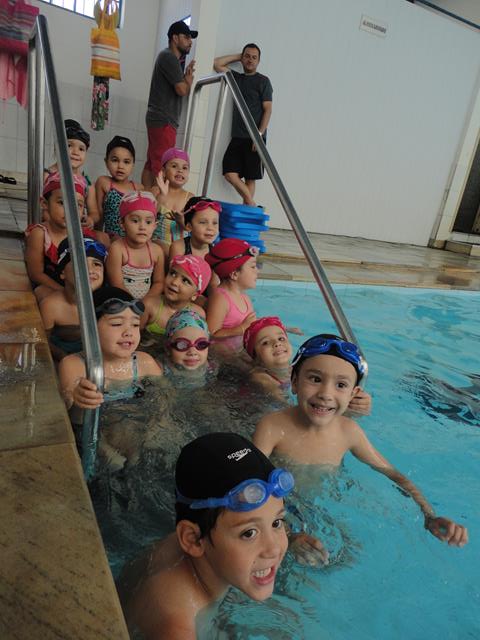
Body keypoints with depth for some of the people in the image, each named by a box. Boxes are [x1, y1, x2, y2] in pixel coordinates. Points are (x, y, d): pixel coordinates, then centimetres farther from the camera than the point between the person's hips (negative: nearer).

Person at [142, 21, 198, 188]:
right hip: (164, 121, -10)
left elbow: (180, 87, 23)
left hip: (160, 119, 10)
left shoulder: (170, 58, 24)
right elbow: (182, 90, -14)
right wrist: (189, 77, 5)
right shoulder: (169, 57, -8)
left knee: (151, 164, 6)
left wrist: (186, 75, 6)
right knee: (160, 168, -14)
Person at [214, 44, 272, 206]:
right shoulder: (236, 77, 18)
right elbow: (217, 64, 21)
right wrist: (238, 56, 18)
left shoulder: (263, 81, 4)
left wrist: (260, 134, -14)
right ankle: (251, 204, -1)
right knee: (229, 173, -8)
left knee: (250, 177, -3)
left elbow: (267, 109, -4)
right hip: (237, 137, 5)